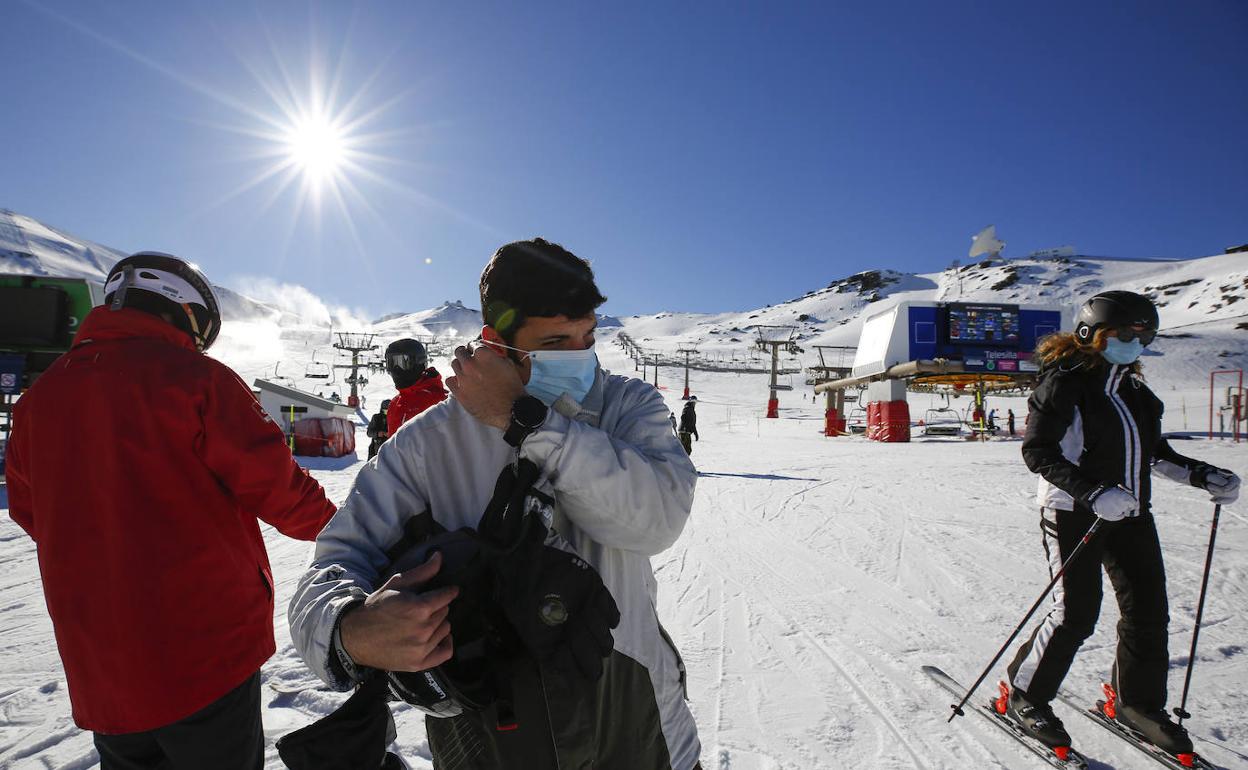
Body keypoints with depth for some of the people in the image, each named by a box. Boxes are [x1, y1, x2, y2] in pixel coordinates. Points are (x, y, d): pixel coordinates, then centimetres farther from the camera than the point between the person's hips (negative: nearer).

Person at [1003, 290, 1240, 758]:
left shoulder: (1132, 388, 14)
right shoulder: (1066, 382, -11)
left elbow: (1154, 453, 22)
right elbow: (1038, 451, -17)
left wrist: (1205, 477, 7)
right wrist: (1093, 494, -27)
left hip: (1131, 514, 8)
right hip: (1074, 513, -8)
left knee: (1148, 609, 9)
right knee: (1076, 613, -6)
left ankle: (1138, 703, 30)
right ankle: (1024, 696, 13)